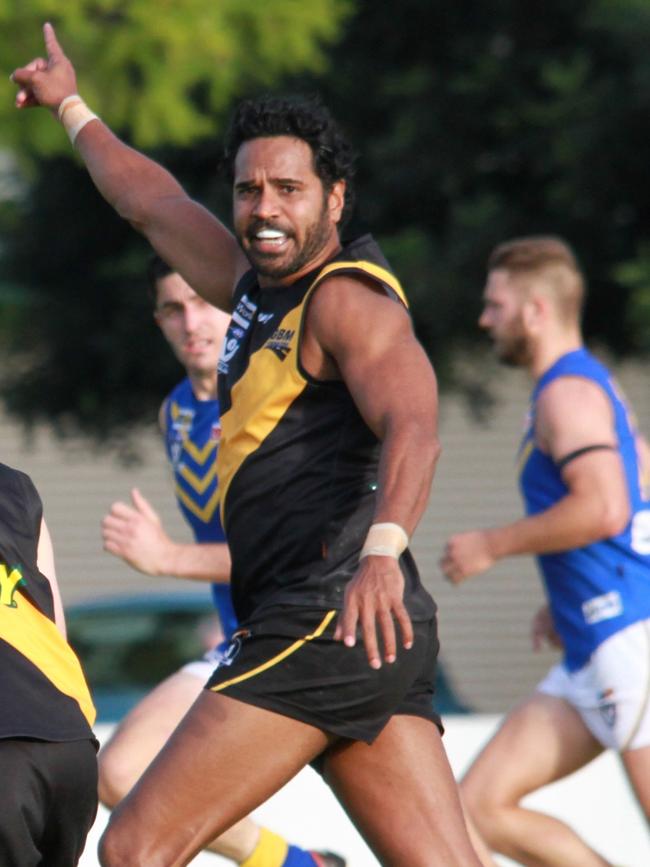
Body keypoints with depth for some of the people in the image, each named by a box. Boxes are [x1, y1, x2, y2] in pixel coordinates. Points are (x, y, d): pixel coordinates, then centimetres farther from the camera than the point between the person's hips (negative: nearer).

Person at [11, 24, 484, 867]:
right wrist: (73, 109, 52)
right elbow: (152, 202, 38)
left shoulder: (347, 300, -6)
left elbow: (412, 430, -24)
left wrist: (380, 551, -42)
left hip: (324, 626, -9)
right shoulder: (257, 285, 20)